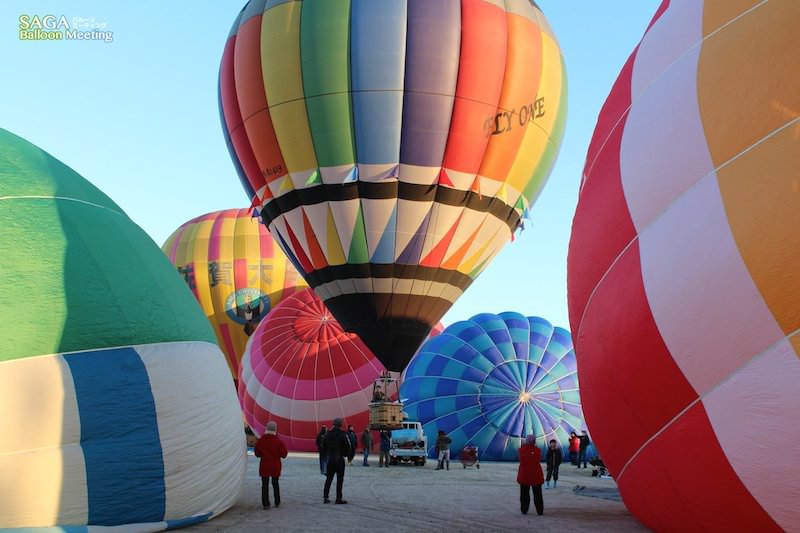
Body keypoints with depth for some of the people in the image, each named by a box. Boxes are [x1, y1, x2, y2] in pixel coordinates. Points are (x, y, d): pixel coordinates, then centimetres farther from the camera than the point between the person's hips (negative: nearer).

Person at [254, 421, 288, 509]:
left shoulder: (260, 441, -8)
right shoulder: (278, 441, -13)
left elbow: (257, 454, 3)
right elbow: (284, 454, -6)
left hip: (264, 466, 0)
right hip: (275, 466, 0)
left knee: (265, 485, 5)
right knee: (275, 484, 17)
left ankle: (265, 504, 1)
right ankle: (277, 502, 23)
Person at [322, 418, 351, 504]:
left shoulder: (327, 434, 4)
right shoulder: (342, 435, -11)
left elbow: (323, 447, 8)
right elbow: (347, 447, -10)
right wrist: (345, 454, 8)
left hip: (330, 459, 5)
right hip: (339, 460, -5)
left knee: (329, 478, 13)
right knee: (340, 479, 1)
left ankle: (325, 497, 12)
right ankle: (339, 498, 0)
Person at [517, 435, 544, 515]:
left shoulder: (521, 449, -8)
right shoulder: (537, 450, -9)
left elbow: (521, 460, 5)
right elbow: (539, 460, 3)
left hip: (524, 474, 0)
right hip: (536, 475, 0)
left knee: (524, 493, 11)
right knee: (537, 494, 10)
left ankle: (524, 510, 13)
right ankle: (540, 511, 11)